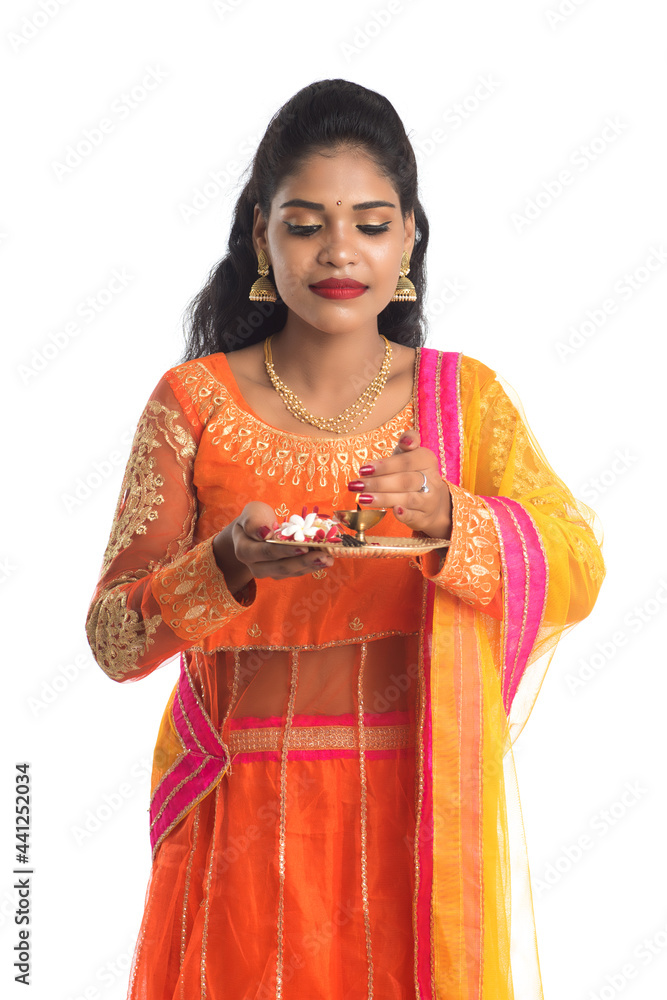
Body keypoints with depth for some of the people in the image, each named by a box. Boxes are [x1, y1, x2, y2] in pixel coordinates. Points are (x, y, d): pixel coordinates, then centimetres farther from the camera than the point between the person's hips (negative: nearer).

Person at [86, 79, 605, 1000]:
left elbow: (576, 574, -11)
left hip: (422, 817, 1)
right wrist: (230, 563, -25)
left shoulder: (467, 397, 2)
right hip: (247, 827, -1)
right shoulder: (196, 401, -2)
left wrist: (447, 519, -29)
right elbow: (114, 639, -6)